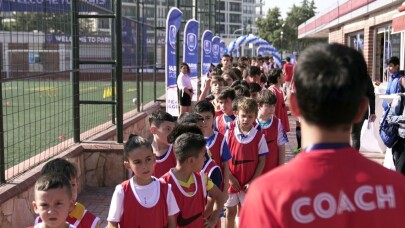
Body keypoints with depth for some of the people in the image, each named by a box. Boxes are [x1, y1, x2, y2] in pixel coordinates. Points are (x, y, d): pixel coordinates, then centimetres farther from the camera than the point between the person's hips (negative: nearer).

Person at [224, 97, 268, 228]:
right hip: (231, 181, 1)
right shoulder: (229, 133, -6)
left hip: (249, 184, -1)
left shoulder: (259, 136, -8)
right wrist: (230, 177, -8)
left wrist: (252, 181, -10)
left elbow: (262, 161, -4)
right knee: (230, 212, 14)